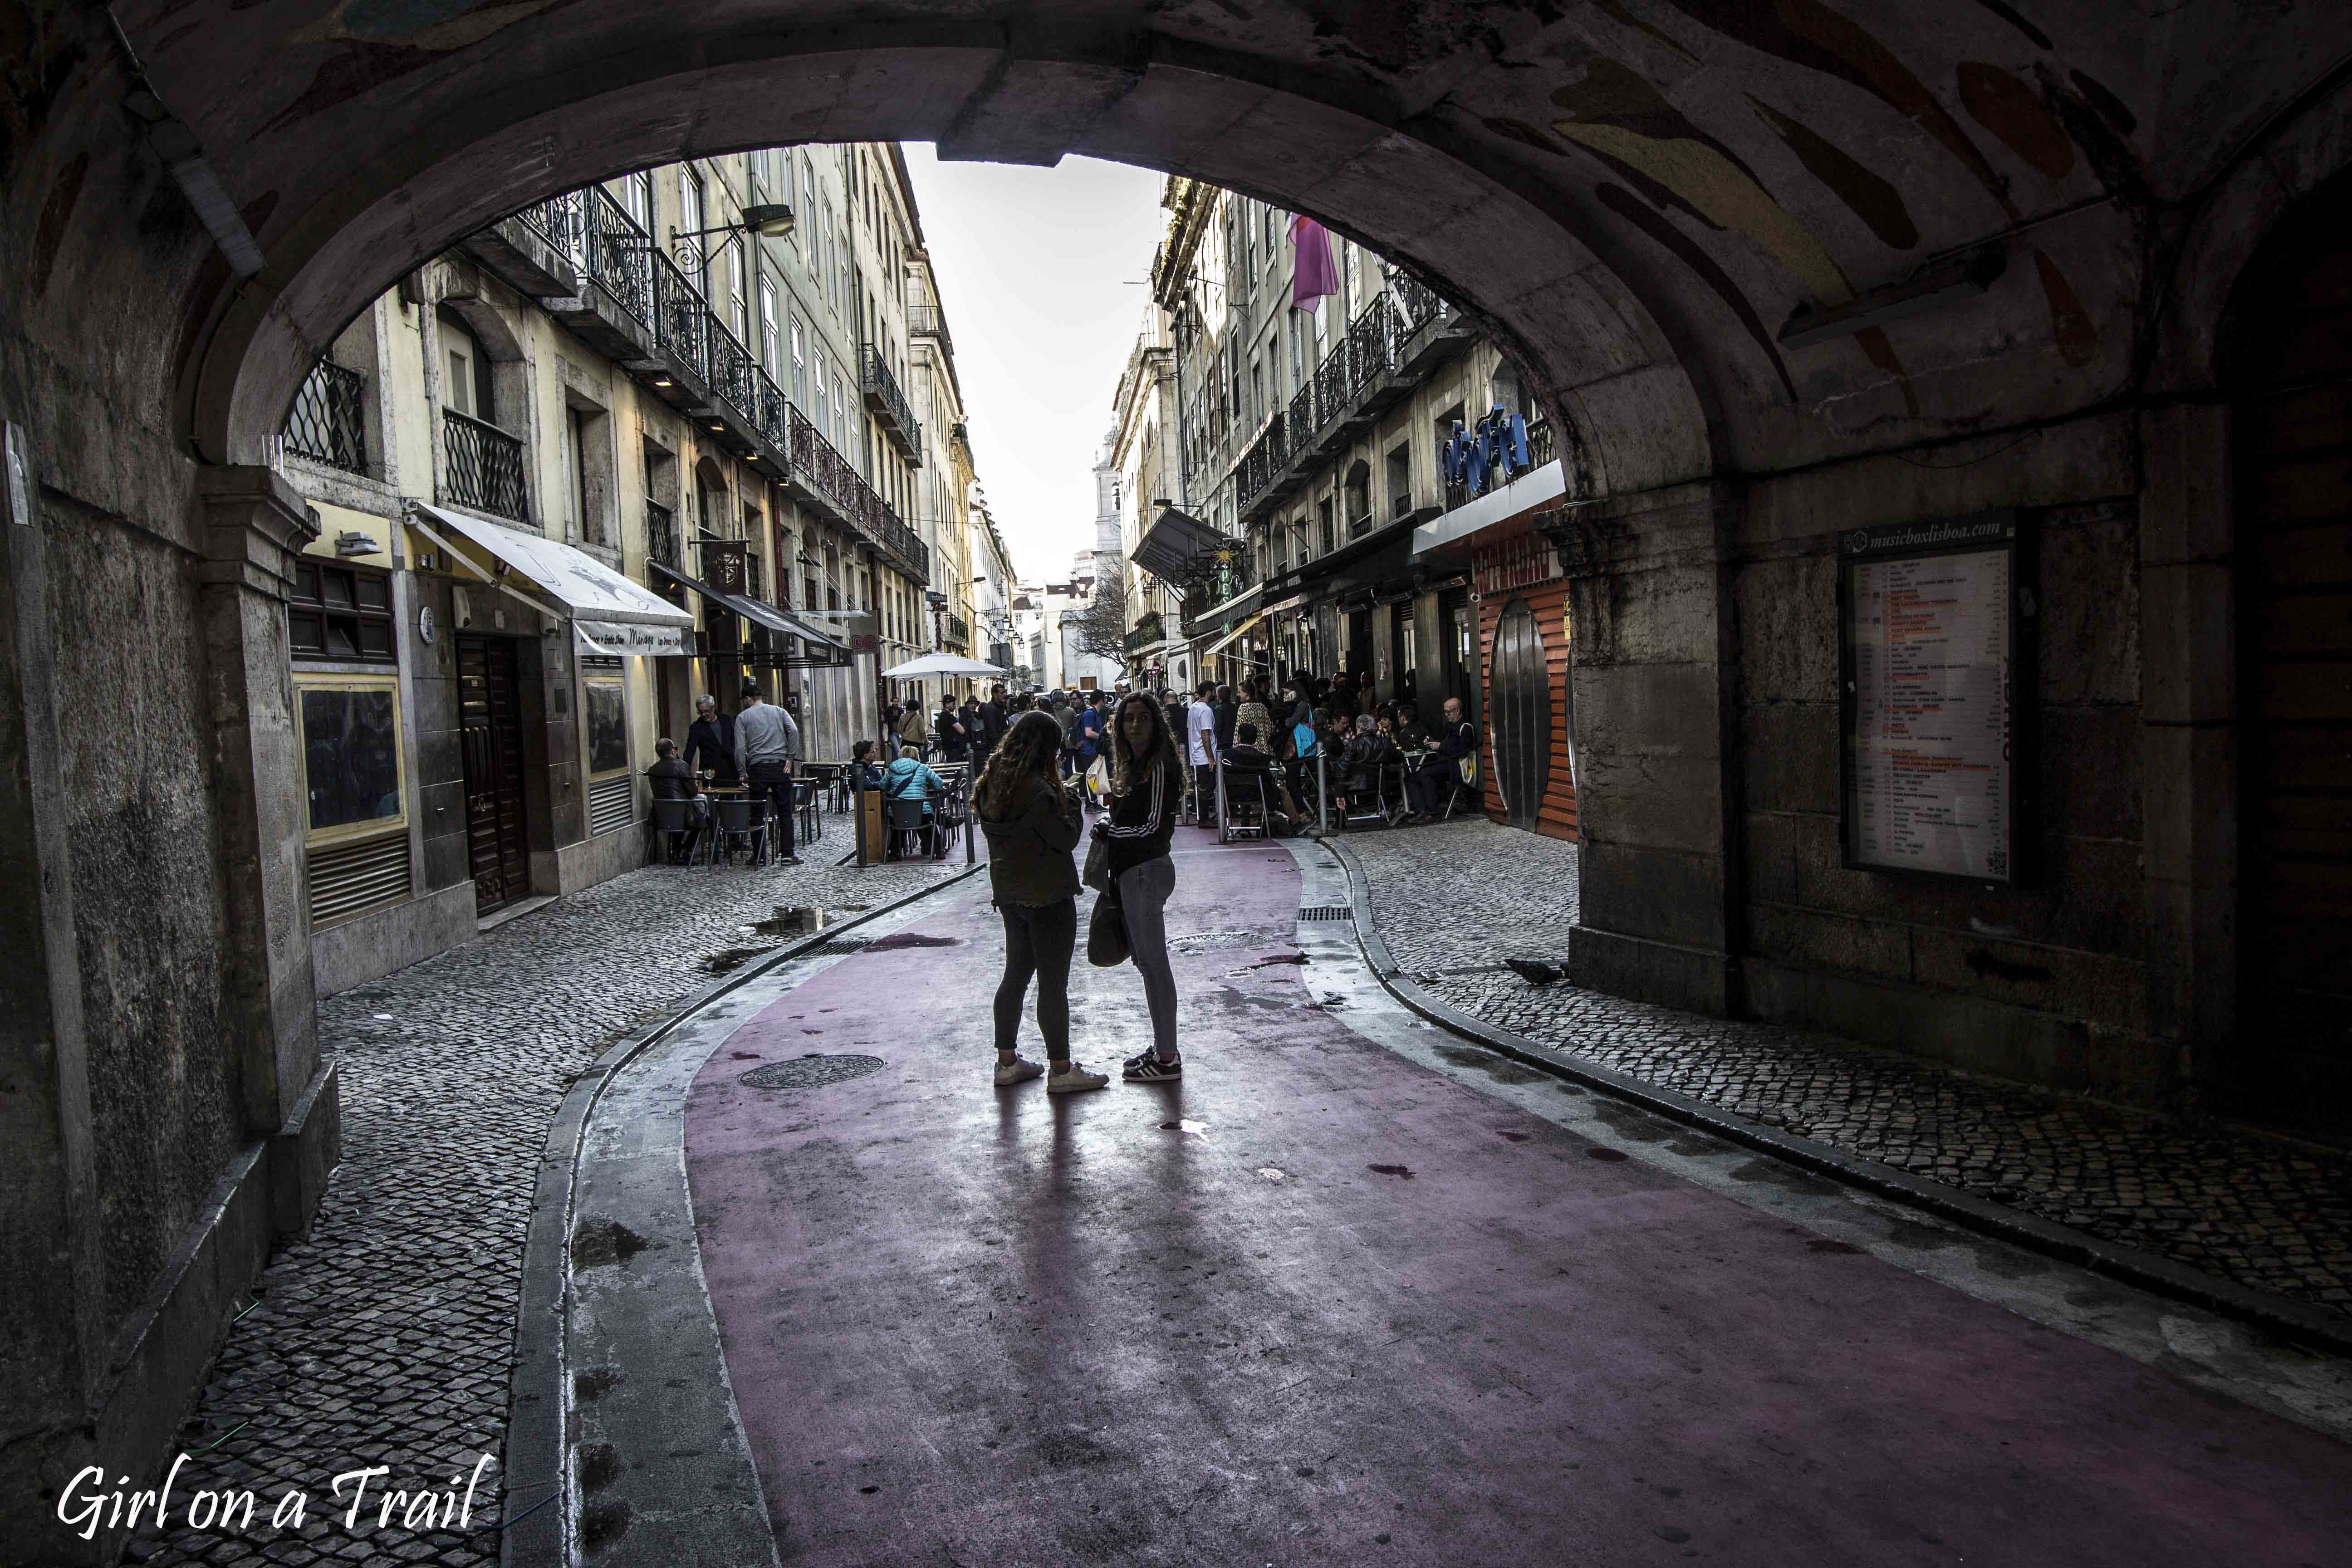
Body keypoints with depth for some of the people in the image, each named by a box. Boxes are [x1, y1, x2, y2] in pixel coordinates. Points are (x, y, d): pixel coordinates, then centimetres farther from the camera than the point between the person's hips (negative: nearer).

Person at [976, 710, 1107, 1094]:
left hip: (1009, 894, 8)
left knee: (1016, 975, 17)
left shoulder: (994, 784, 5)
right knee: (1053, 983, 1)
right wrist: (1072, 803, -3)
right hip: (1047, 898, -8)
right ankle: (1061, 1070, 9)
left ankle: (1007, 1062, 24)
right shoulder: (1037, 790, -22)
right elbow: (1066, 839, -17)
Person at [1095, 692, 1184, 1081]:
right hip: (1131, 873, 10)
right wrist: (1108, 826, 1)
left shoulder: (1158, 766, -14)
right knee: (1147, 962, 15)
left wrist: (1107, 829, -7)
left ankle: (1167, 1060, 3)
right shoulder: (1132, 765, 14)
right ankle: (1163, 1049, 25)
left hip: (1147, 872, -10)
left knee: (1154, 965, -4)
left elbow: (1153, 827, -18)